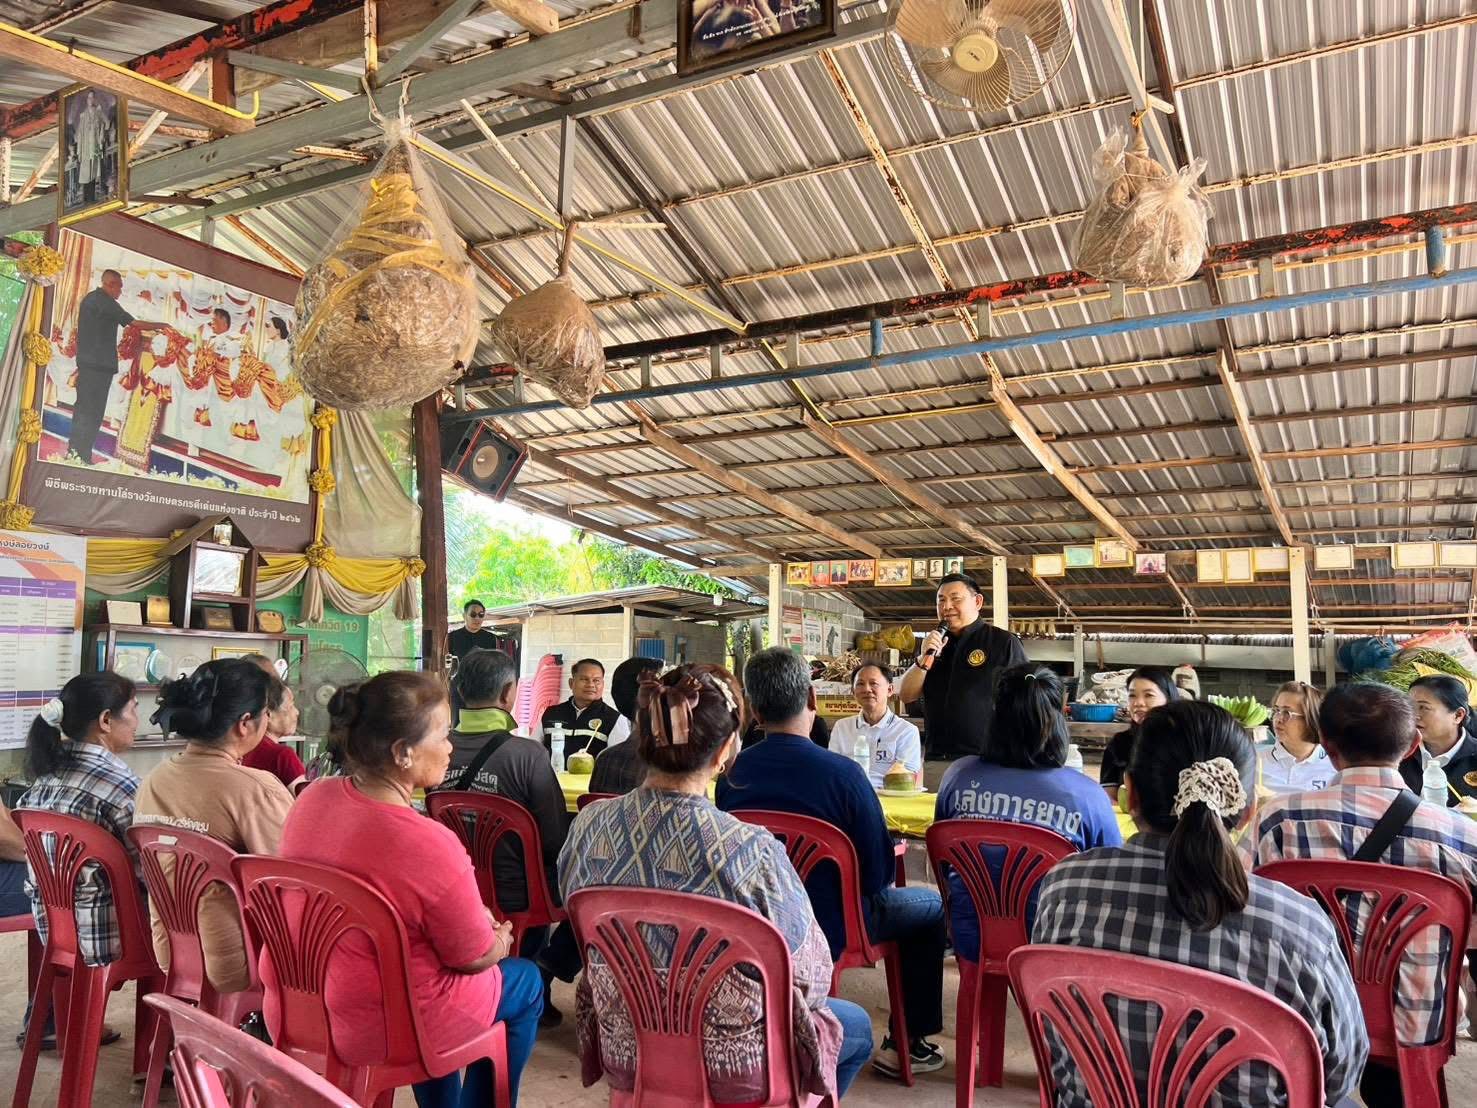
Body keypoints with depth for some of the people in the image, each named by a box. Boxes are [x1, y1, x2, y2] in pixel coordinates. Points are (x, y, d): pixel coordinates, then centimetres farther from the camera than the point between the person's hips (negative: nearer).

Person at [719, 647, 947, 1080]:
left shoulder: (732, 774, -12)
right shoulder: (842, 772, -25)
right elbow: (879, 870, -17)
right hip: (828, 928, -5)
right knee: (931, 905, 21)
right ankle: (908, 1042, 25)